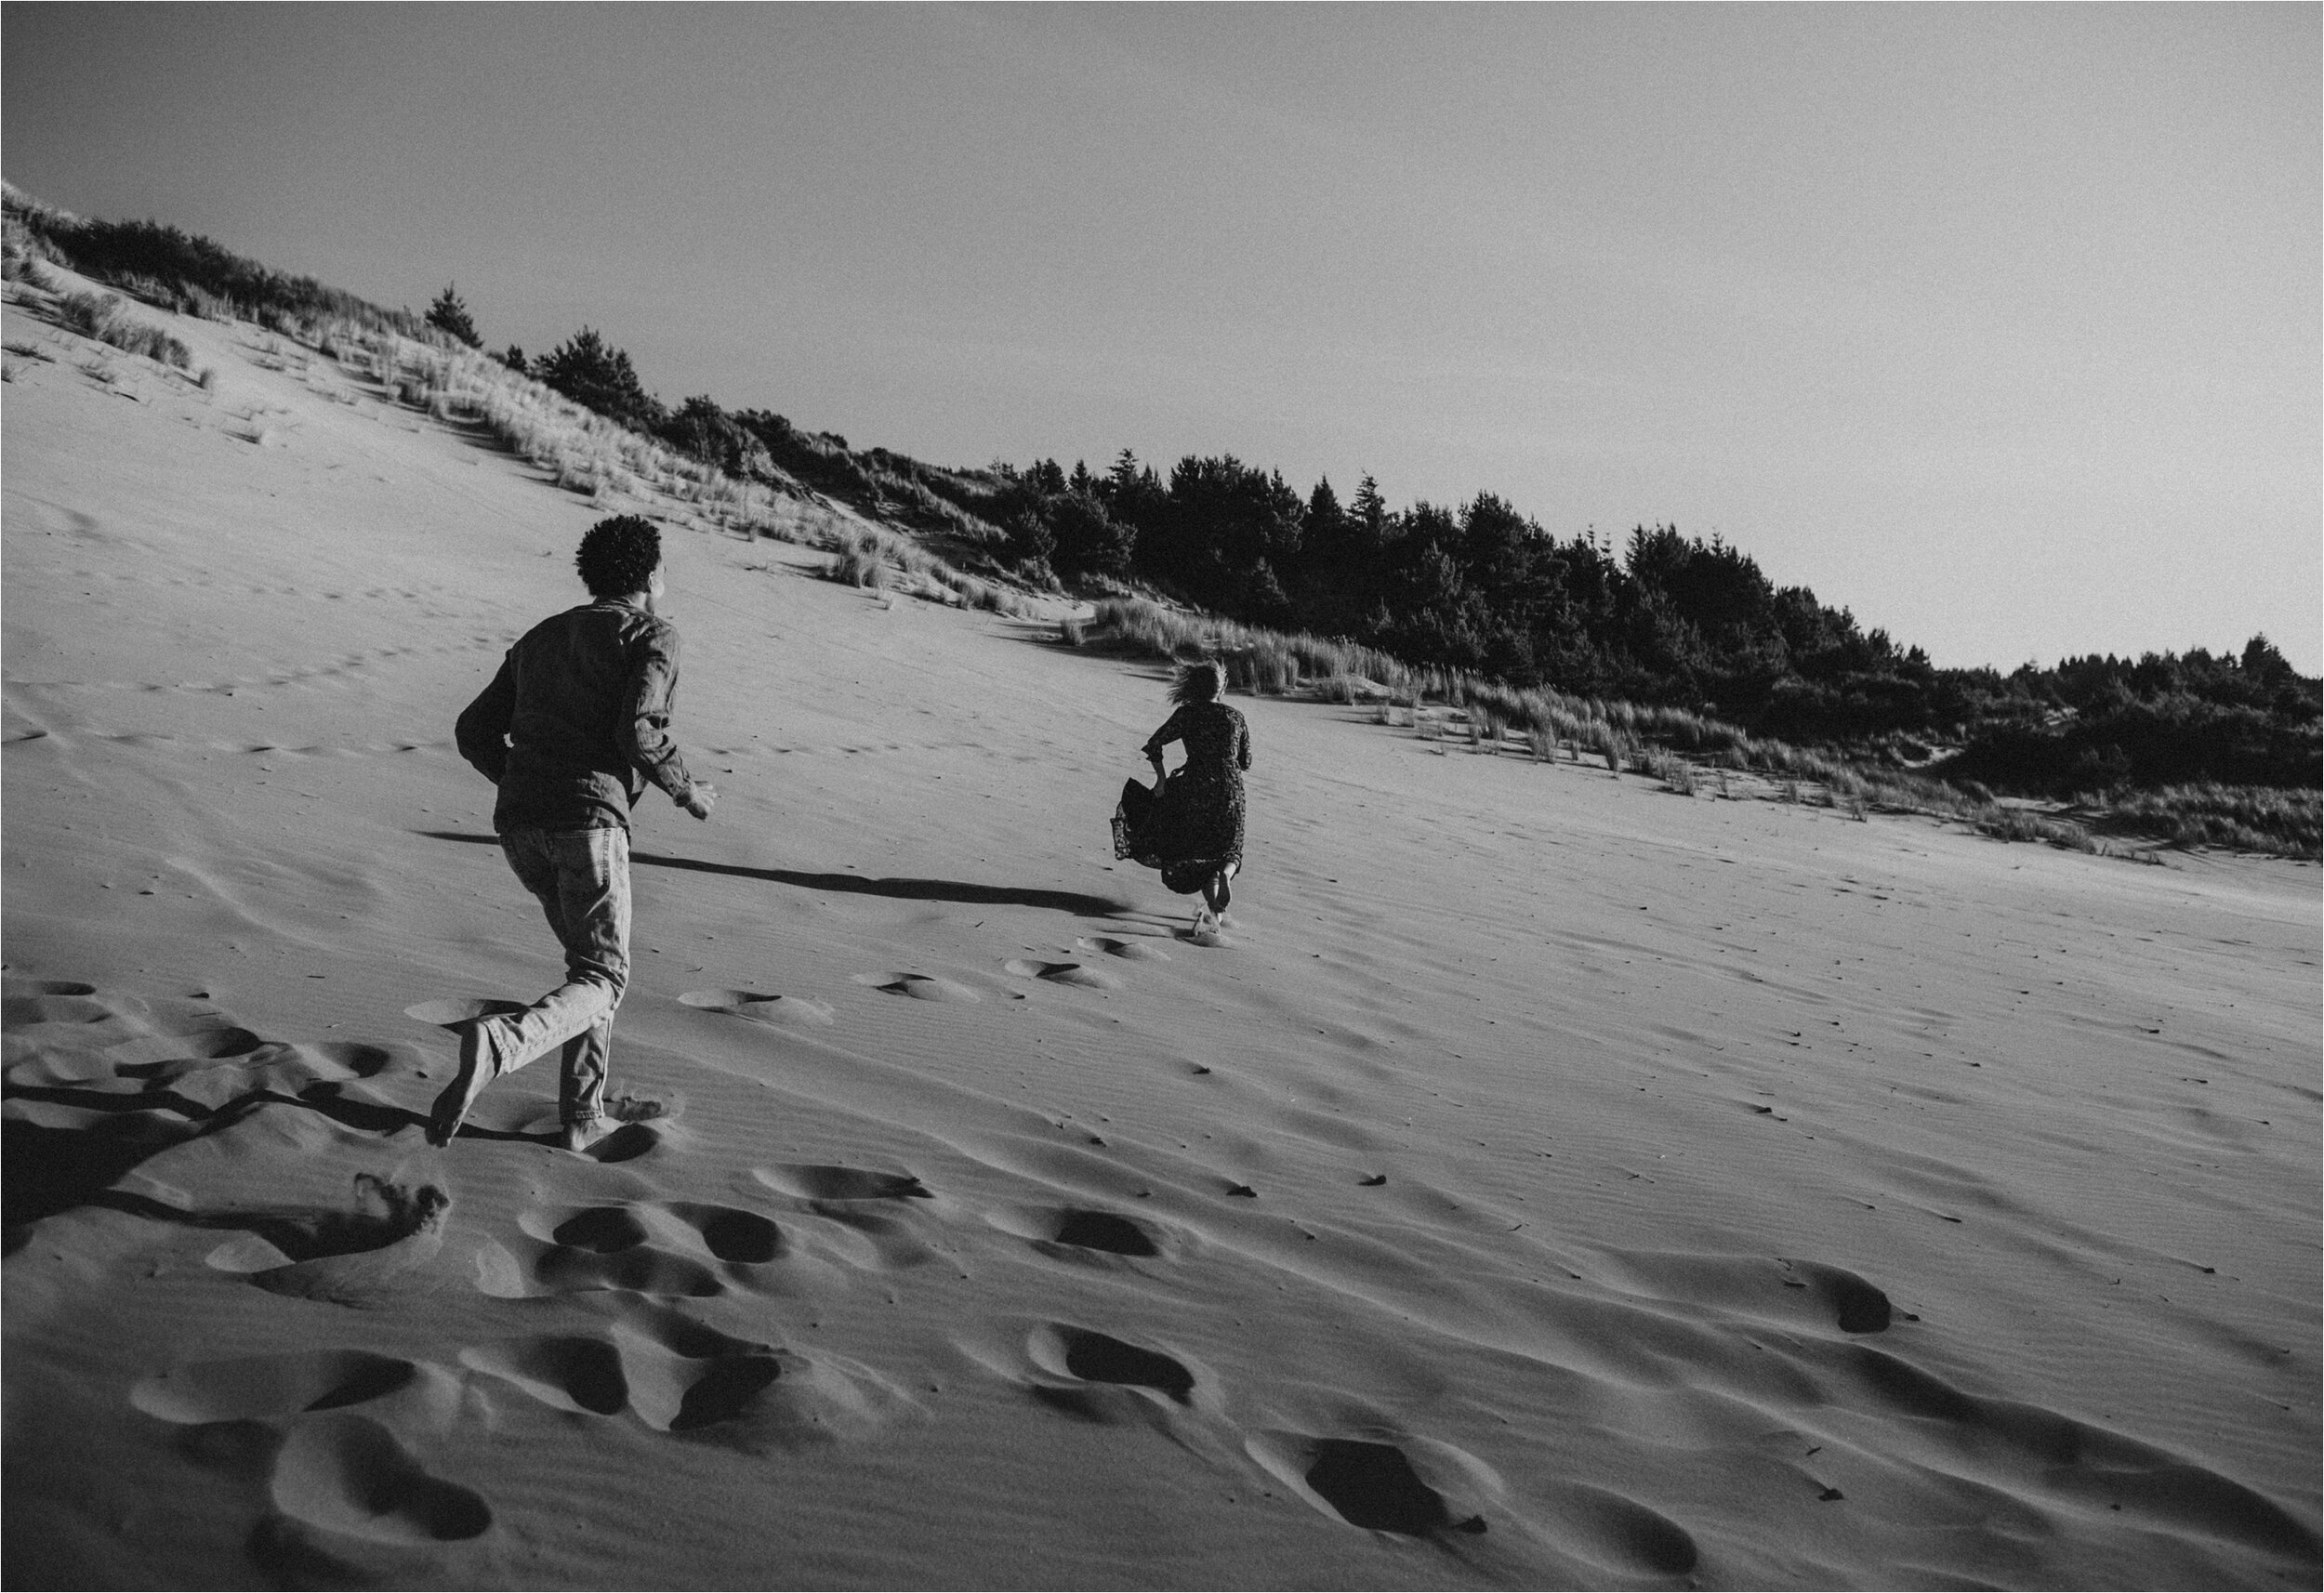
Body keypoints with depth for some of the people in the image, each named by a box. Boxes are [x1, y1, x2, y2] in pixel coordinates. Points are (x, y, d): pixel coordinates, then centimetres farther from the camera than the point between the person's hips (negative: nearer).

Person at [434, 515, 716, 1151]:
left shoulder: (539, 639, 25)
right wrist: (687, 790, 5)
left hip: (517, 824, 7)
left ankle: (582, 1115, 18)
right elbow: (638, 732, -11)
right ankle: (496, 1044, -32)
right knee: (600, 981, -1)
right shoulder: (653, 634, 5)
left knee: (595, 951, 24)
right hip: (588, 819, -7)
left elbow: (474, 733, 19)